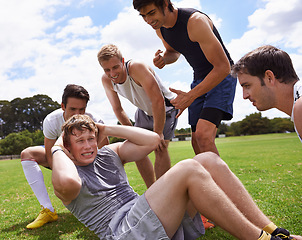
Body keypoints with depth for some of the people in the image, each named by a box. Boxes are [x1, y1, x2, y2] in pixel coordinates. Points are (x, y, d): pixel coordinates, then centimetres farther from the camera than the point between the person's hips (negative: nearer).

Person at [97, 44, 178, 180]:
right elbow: (118, 109, -4)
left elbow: (158, 100, -36)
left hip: (165, 109, -6)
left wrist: (158, 133, -30)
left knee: (160, 149, -21)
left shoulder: (137, 67, -36)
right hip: (144, 111, 6)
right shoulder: (106, 80, -16)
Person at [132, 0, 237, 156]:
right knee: (198, 143, 6)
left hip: (221, 76, -7)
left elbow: (223, 67, -26)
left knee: (203, 135, -27)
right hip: (200, 79, 7)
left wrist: (190, 96, -24)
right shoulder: (159, 28, -2)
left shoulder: (195, 21, -27)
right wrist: (163, 59, -7)